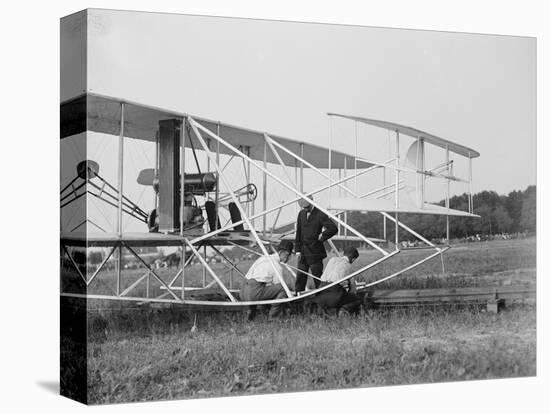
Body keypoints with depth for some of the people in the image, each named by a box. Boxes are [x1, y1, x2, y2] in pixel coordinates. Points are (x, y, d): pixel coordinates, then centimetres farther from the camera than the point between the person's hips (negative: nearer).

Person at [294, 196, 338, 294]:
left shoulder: (320, 215, -10)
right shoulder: (301, 214, 9)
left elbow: (334, 229, -20)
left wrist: (322, 237, -12)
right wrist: (298, 250, 9)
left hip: (315, 253, -6)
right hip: (303, 253, 6)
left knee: (317, 278, -1)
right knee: (300, 277, 8)